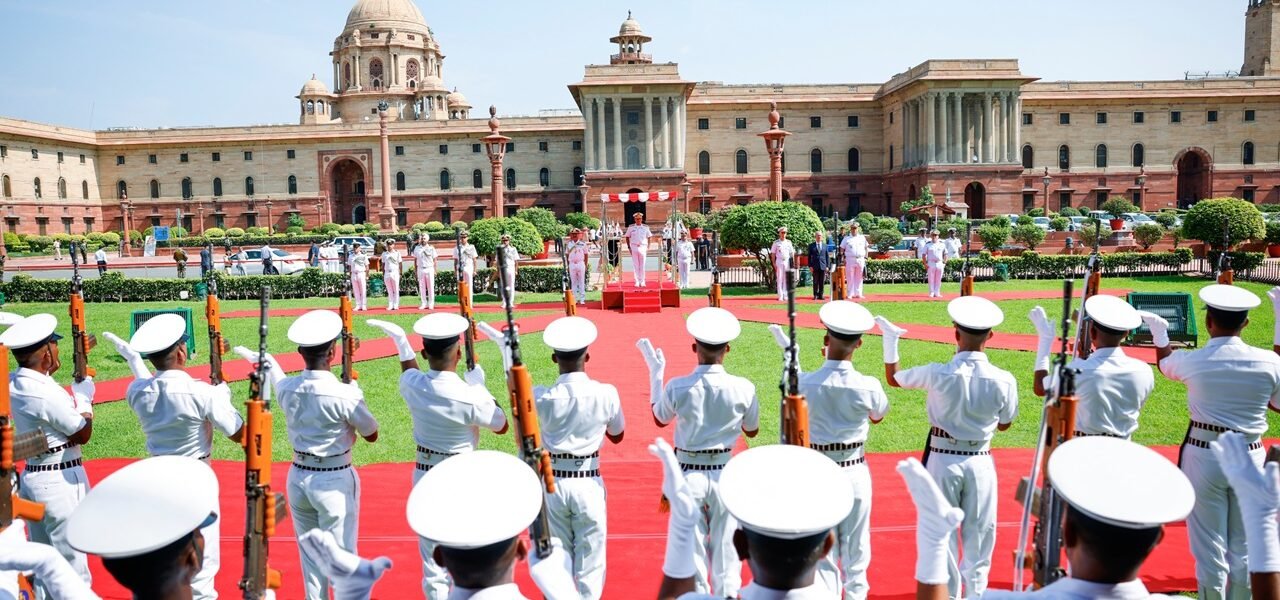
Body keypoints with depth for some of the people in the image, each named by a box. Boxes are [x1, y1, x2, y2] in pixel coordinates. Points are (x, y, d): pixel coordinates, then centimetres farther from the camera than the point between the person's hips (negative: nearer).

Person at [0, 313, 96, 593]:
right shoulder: (47, 393, -24)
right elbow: (82, 434, -12)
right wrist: (85, 398, 0)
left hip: (31, 477, 9)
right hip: (62, 481, -9)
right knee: (72, 563, 1)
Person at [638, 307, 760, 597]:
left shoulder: (677, 387, -13)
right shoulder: (743, 388, -11)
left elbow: (660, 418, 9)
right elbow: (752, 430, 7)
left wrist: (655, 372, 15)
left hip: (687, 473, 0)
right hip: (724, 472, 1)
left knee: (691, 546, 12)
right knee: (725, 547, 13)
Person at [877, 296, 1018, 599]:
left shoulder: (938, 374, -17)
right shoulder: (1003, 380, -12)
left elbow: (893, 378, 0)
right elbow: (1004, 424, 5)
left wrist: (890, 341, 9)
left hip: (943, 460, -1)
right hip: (980, 462, 2)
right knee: (978, 534, 15)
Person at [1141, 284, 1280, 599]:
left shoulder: (1194, 361, -10)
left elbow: (1164, 364, 12)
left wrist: (1159, 332, 31)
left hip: (1204, 456, -2)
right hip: (1251, 457, 2)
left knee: (1210, 548, 7)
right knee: (1244, 548, 15)